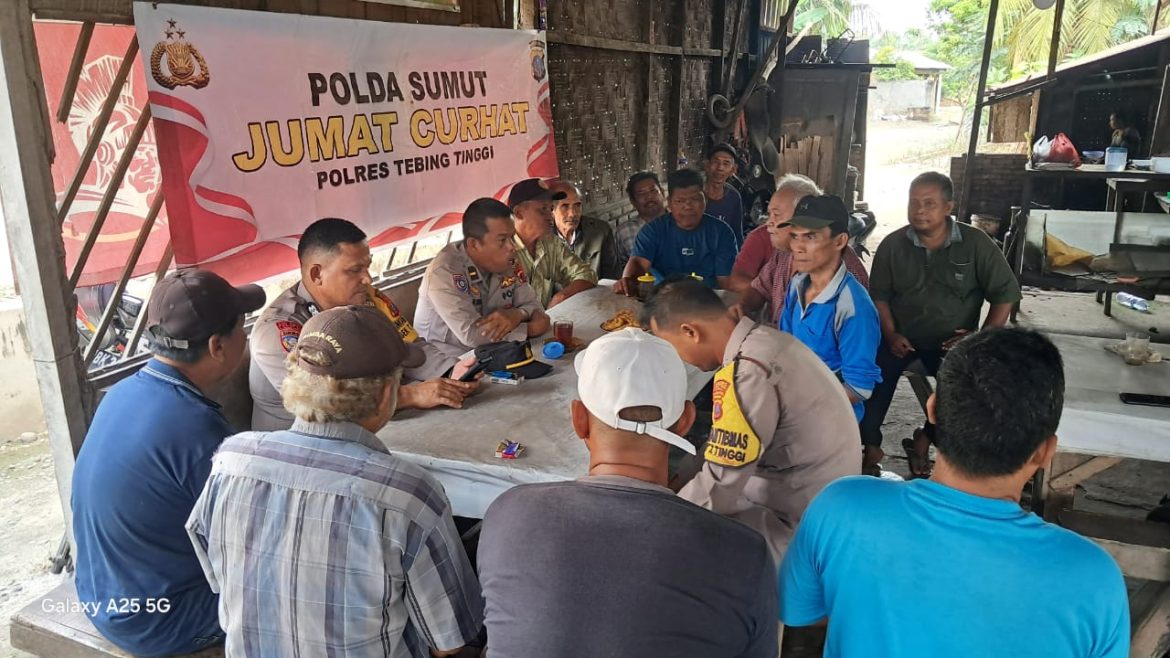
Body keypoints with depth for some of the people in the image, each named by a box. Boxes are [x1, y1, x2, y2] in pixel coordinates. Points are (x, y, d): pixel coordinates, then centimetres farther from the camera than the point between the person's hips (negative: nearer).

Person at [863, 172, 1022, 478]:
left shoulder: (975, 243, -9)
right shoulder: (892, 245, -4)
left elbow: (1005, 293, -4)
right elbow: (879, 294, 3)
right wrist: (891, 335, -10)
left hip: (953, 340, -1)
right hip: (901, 336, 1)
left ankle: (925, 438, 5)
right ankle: (871, 446, 1)